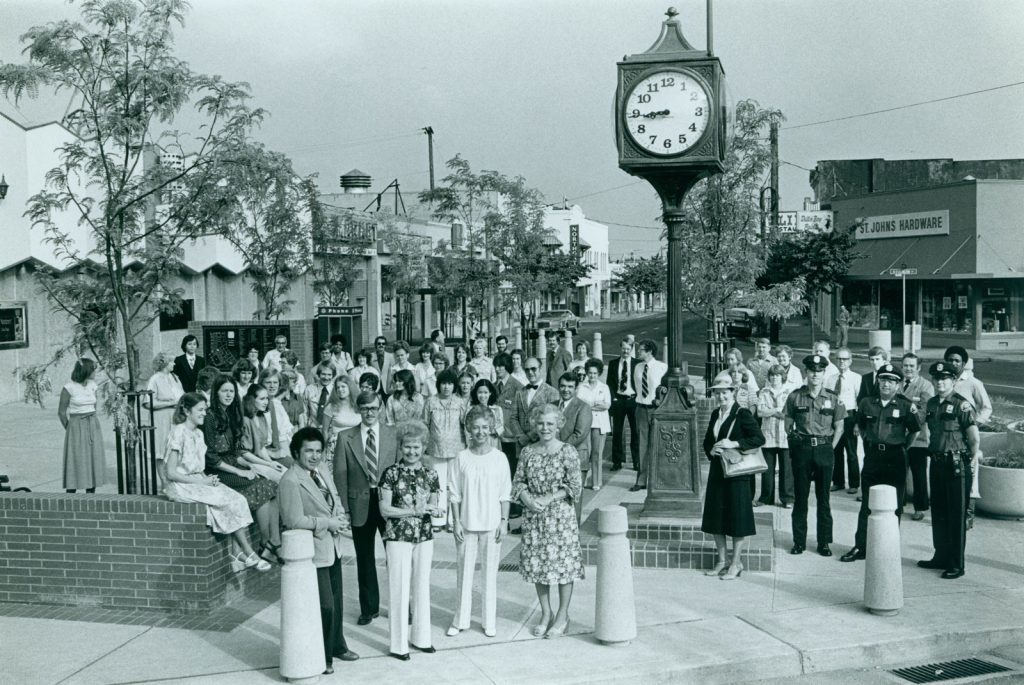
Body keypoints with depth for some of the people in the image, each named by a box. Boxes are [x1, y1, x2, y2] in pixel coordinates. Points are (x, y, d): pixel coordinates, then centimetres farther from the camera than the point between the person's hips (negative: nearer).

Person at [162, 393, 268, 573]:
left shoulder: (198, 434, 14)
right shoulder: (178, 433, -13)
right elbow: (171, 473, -17)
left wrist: (208, 479, -3)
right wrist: (202, 481, -17)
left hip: (198, 482, 8)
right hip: (181, 486, -8)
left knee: (237, 499, -15)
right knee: (231, 502, -20)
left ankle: (237, 554, -21)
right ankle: (248, 554, -12)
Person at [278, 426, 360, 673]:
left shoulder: (322, 473, 8)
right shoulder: (290, 481, -20)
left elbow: (336, 500, 18)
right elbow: (294, 520, -25)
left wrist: (340, 517, -4)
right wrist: (328, 523, -19)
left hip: (333, 546, 9)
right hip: (314, 550, -9)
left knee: (336, 600, 20)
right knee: (325, 605, -4)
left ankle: (337, 646, 37)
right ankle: (320, 657, 13)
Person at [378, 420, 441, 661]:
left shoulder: (430, 474, 4)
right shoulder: (391, 473, -7)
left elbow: (433, 504, 11)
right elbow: (385, 509, -9)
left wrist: (434, 510, -12)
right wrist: (414, 510, -19)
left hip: (424, 537, 4)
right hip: (398, 537, -4)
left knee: (422, 586, 12)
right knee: (400, 588, 1)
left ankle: (420, 637, 26)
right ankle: (399, 643, 11)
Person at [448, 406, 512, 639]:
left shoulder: (499, 458, -3)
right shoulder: (462, 458, -3)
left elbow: (505, 495, 1)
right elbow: (455, 494, 0)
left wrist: (504, 521, -3)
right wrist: (456, 521, -4)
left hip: (491, 523, 0)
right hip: (467, 524, 0)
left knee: (490, 572, 7)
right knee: (464, 571, 7)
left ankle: (490, 621, 19)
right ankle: (460, 620, 18)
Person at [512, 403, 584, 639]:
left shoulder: (567, 452, -8)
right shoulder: (527, 452, 2)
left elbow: (575, 487, -9)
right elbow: (518, 482, 5)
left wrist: (549, 499, -16)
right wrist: (527, 498, -14)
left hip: (561, 515, -3)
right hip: (533, 516, 3)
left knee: (564, 564, 2)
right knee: (537, 564, 9)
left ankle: (562, 616, 17)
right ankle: (546, 614, 25)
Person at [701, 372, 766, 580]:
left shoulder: (742, 414, -10)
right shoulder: (716, 414, 11)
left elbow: (760, 438, -17)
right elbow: (707, 440, 17)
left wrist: (734, 444, -23)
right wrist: (712, 450, -5)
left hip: (737, 473, -7)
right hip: (717, 471, 7)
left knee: (737, 518, 0)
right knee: (716, 517, 10)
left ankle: (736, 563, 10)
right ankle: (722, 561, 21)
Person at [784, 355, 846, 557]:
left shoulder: (833, 399, 2)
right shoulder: (795, 397, 1)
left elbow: (839, 427, 8)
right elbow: (788, 425, 8)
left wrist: (830, 448, 1)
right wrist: (794, 444, 1)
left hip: (824, 449, 0)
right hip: (801, 449, 0)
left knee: (824, 498, 4)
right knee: (800, 496, 4)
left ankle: (824, 542, 11)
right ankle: (799, 541, 12)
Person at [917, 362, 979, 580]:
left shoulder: (962, 405, -12)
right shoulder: (931, 404, 9)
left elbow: (974, 440, -11)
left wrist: (967, 462, -3)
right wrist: (933, 451, 12)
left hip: (956, 466, -7)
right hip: (937, 463, 7)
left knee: (957, 516, -2)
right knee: (938, 513, 14)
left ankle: (957, 564, 4)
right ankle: (941, 557, 27)